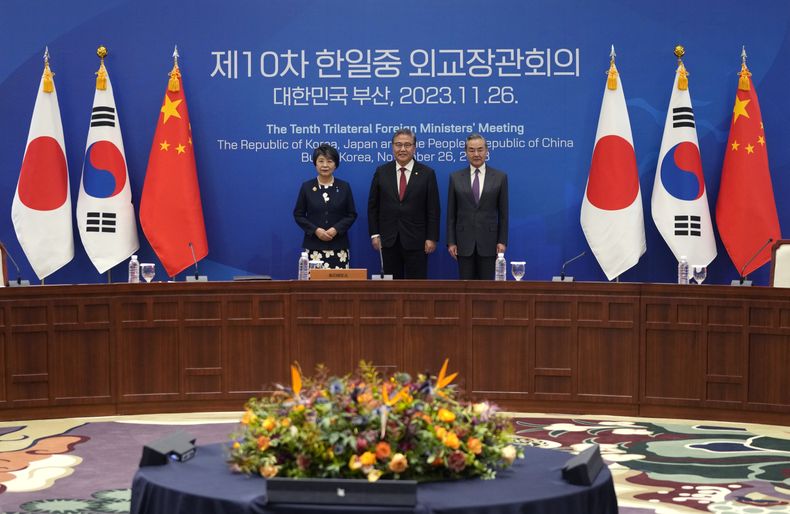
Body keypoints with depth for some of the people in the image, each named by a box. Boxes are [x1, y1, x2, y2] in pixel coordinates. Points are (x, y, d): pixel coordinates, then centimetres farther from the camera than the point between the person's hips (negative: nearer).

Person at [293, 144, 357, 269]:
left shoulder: (344, 186, 5)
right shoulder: (306, 187, 4)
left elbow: (352, 214, 5)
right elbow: (298, 215, 5)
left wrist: (336, 229, -11)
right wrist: (315, 230, -11)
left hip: (338, 246, 1)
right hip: (314, 246, 0)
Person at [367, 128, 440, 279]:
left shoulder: (427, 174, 0)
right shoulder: (381, 172, 5)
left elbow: (433, 210, -1)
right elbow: (373, 206, 7)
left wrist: (432, 238, -6)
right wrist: (374, 234, 1)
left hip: (416, 241, -2)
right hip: (388, 240, 2)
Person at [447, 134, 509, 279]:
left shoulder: (500, 177, 3)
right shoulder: (456, 177, 5)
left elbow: (503, 213, 3)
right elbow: (451, 214, 6)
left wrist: (502, 241, -2)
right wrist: (451, 242, 0)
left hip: (489, 241, -1)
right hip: (464, 242, 1)